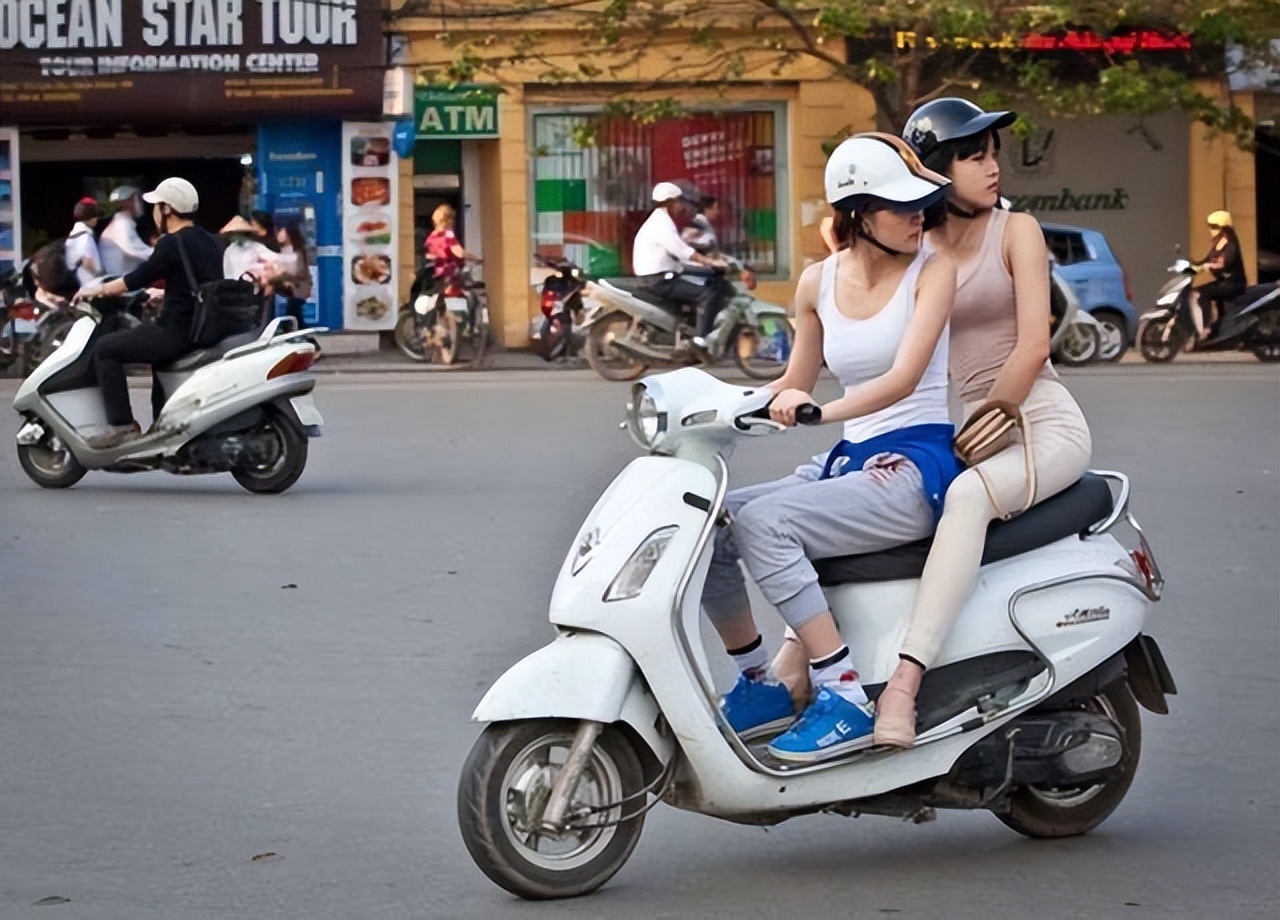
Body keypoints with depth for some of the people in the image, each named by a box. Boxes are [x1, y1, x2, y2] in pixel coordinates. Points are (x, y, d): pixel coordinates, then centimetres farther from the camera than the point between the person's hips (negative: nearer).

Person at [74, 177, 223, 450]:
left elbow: (139, 278, -11)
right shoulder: (209, 241, 12)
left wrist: (98, 290, 2)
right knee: (160, 352, 38)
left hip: (180, 331, -9)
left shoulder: (172, 243, -14)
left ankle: (122, 425, -7)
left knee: (105, 349, -3)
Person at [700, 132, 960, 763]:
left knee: (762, 523, -27)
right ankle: (758, 683, 6)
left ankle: (845, 697, -26)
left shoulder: (932, 271, -7)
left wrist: (818, 411, -36)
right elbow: (795, 383, 20)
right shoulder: (819, 281, 9)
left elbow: (904, 378, -21)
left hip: (915, 465, -7)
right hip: (848, 461, 7)